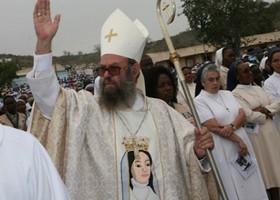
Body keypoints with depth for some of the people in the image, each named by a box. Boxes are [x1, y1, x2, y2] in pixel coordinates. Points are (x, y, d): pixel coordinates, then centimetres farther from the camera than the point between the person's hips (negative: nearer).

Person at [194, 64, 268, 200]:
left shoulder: (227, 94, 11)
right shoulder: (199, 101, -7)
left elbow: (243, 115, 3)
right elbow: (213, 127, -14)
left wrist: (232, 126, -18)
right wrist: (238, 140, -13)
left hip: (242, 142, 6)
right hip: (222, 149, -5)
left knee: (250, 183, 8)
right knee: (233, 185, 1)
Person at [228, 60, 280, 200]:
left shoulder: (258, 88, 12)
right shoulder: (235, 94, -10)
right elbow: (249, 116, -20)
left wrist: (265, 109, -11)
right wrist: (266, 114, -5)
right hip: (256, 136, -7)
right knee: (266, 168, 3)